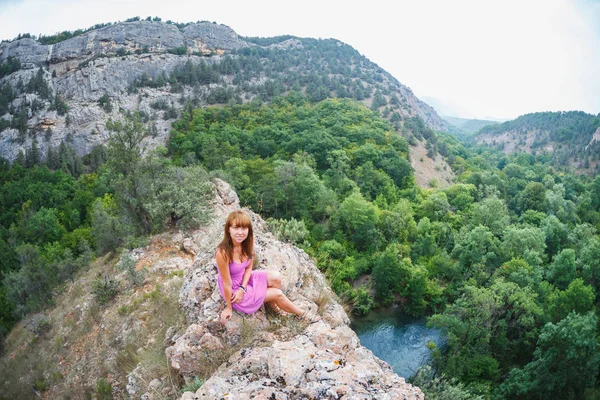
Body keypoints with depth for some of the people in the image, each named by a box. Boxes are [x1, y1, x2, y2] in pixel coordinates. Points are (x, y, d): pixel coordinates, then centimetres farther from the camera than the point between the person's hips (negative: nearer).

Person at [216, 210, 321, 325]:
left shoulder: (247, 243, -14)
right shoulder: (223, 252, -35)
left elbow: (249, 267, -1)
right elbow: (227, 284, -25)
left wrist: (242, 289, -16)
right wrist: (229, 308, -14)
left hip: (244, 280, 6)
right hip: (234, 290, -6)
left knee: (276, 277, -9)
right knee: (277, 293, -4)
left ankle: (272, 304, 17)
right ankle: (301, 313, 21)